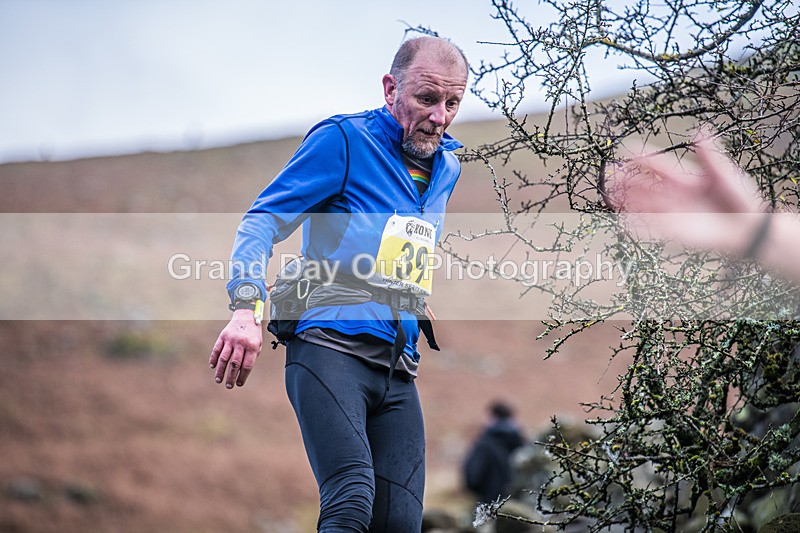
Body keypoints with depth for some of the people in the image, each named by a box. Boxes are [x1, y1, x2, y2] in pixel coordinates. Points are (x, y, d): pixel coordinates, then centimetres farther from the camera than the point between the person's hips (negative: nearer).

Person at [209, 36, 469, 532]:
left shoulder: (447, 167, 19)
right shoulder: (345, 140, -2)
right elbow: (263, 220, -7)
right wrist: (248, 308, -21)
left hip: (398, 373, 7)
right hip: (331, 348, -7)